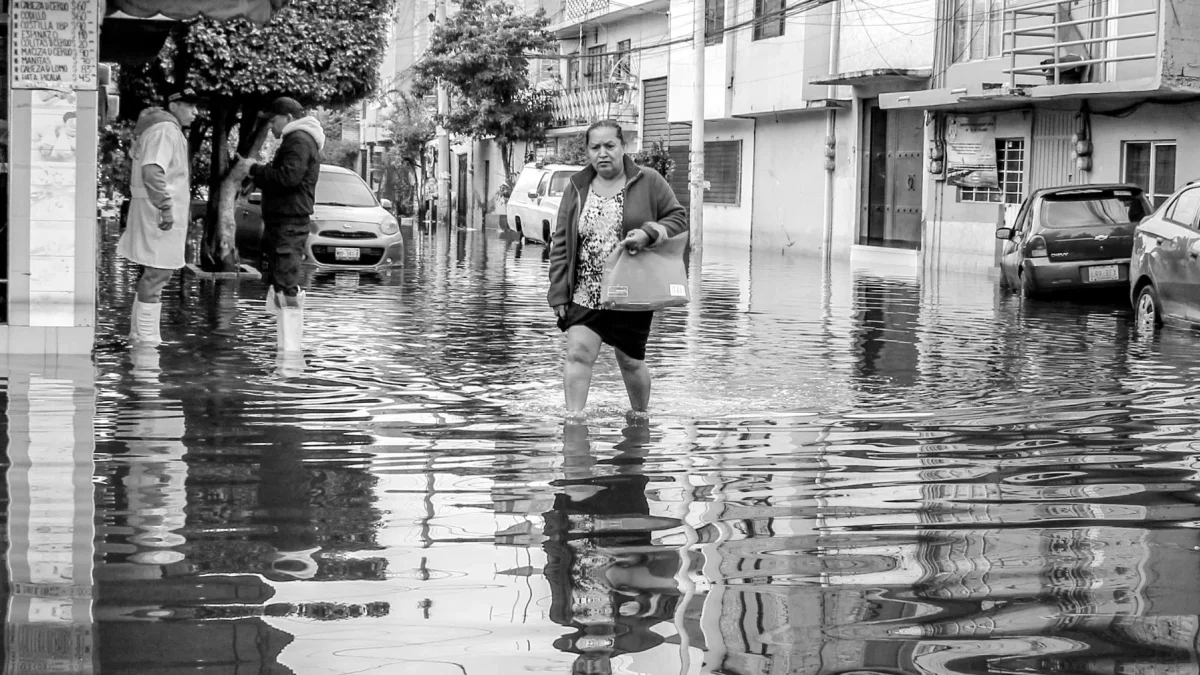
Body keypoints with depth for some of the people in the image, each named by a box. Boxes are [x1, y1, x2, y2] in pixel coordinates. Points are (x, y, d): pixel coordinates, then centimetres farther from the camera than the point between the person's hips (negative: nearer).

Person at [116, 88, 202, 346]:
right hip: (159, 215, -11)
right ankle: (147, 338, -7)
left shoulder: (169, 130, 19)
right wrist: (166, 207, -26)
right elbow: (152, 171, -26)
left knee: (152, 274, 16)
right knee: (157, 273, -9)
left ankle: (139, 333, 23)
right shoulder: (165, 131, -14)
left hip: (155, 214, 11)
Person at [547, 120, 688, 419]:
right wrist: (559, 292, -1)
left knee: (630, 361, 8)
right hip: (585, 294, 2)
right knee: (578, 354, -13)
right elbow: (560, 245, 6)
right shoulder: (577, 189, 5)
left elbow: (678, 218, 2)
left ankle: (640, 415, 32)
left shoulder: (648, 182, -1)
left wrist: (649, 233, -18)